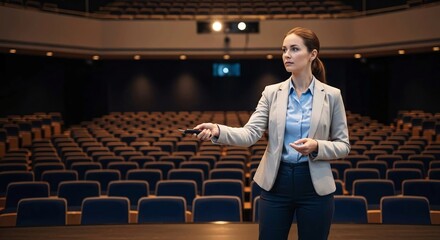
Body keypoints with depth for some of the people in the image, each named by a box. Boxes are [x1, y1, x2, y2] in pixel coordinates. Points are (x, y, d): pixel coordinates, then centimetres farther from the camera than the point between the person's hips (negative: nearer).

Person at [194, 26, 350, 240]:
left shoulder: (332, 95, -1)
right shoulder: (272, 92, 2)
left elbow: (343, 146, 1)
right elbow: (250, 133, -9)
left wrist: (316, 147, -18)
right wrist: (218, 130, -27)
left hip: (315, 186, -1)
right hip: (276, 182, 1)